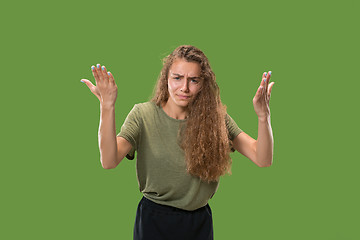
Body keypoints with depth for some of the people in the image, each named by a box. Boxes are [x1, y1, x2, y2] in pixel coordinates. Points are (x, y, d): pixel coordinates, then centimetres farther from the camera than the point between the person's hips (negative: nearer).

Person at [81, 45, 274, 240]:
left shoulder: (215, 118, -6)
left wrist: (263, 115, -30)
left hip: (200, 222, 2)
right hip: (154, 221, -2)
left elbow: (263, 160, -13)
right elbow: (108, 161, -24)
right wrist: (107, 107, -34)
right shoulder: (143, 115, -10)